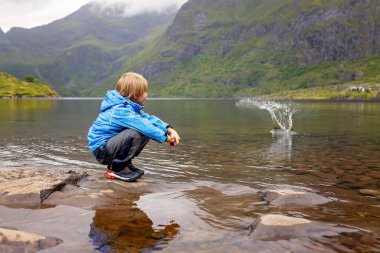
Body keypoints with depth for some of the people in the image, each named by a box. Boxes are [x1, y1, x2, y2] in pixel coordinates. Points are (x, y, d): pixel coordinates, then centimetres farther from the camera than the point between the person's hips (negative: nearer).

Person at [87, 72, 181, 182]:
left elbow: (149, 118, -1)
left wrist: (169, 129, -14)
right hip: (100, 149, -9)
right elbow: (143, 125, -32)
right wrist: (165, 137, -25)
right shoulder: (121, 111, -25)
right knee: (135, 134, -30)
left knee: (146, 133, 2)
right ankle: (116, 169, -14)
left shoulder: (130, 107, 6)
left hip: (108, 143, 9)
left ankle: (125, 163, 11)